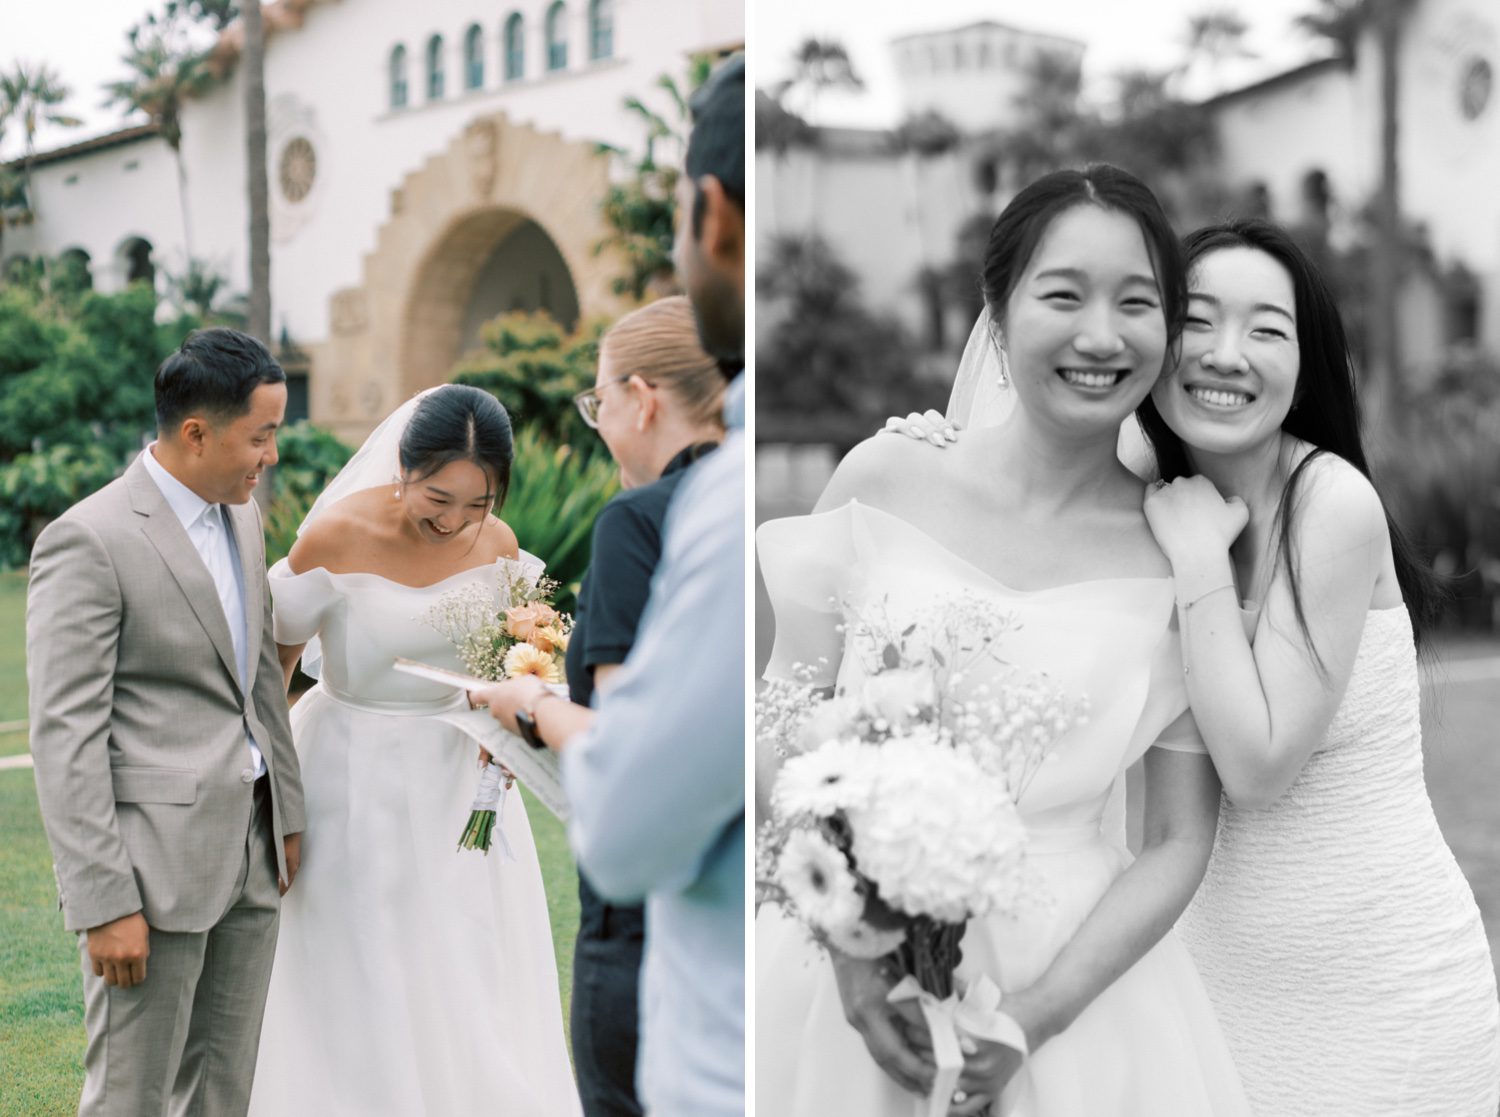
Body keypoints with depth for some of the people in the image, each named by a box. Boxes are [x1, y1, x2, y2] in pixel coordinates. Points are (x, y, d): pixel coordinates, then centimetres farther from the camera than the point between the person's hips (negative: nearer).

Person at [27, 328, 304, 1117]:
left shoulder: (240, 515, 12)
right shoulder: (88, 540, -14)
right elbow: (65, 737, -16)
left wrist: (287, 811, 17)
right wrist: (104, 903, -18)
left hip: (250, 849, 8)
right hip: (153, 862, -8)